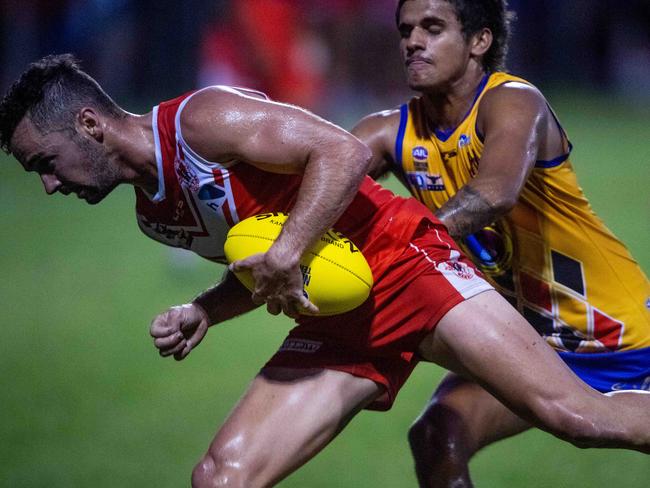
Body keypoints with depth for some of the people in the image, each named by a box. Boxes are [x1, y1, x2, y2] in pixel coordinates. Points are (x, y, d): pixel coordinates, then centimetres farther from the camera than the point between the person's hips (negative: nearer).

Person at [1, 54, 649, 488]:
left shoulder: (201, 119, -12)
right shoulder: (153, 213, 15)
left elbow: (343, 152, -20)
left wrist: (285, 254, -27)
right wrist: (201, 313, 5)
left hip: (402, 258, -8)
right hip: (335, 318, 8)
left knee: (575, 416, -18)